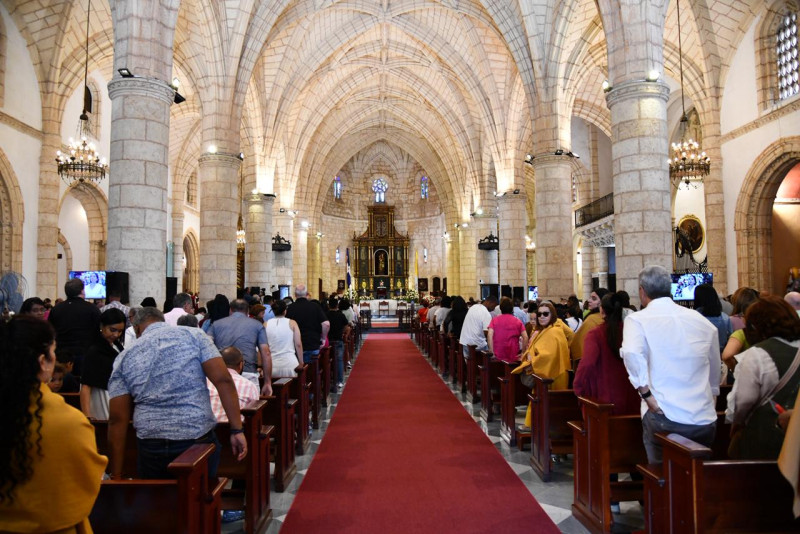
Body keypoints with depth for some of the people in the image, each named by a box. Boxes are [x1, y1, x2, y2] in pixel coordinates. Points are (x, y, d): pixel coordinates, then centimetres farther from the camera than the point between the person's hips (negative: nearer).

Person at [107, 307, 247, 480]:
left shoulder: (125, 358, 7)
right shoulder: (193, 335, 3)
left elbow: (117, 419, 3)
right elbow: (223, 380, -8)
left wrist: (115, 475, 7)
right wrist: (237, 430, -6)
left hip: (152, 447, 1)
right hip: (199, 440, -1)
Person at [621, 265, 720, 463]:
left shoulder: (637, 319, -5)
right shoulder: (701, 320, 10)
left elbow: (631, 353, -26)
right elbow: (715, 372, 21)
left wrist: (647, 394, -16)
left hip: (664, 416, -4)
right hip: (705, 419, 4)